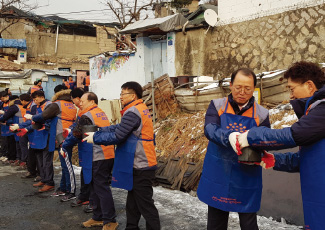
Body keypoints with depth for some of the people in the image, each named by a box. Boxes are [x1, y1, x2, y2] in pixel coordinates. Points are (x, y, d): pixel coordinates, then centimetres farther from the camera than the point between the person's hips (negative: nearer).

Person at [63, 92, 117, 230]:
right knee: (96, 188, 16)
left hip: (97, 158, -9)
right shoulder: (101, 114, 15)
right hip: (108, 155, 9)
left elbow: (75, 135, -11)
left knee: (102, 189, -4)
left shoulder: (86, 116, -12)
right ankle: (98, 218, 25)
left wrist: (64, 148, 7)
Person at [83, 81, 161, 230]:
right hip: (138, 166, 10)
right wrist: (97, 131, 6)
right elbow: (120, 127, 12)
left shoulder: (132, 113, -18)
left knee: (145, 205, -2)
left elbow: (117, 136, -19)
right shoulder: (141, 109, 12)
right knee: (133, 201, 19)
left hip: (140, 168, -10)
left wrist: (95, 138, -7)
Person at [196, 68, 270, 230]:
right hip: (217, 178, 1)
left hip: (246, 180, 0)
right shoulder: (217, 106, -1)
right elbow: (209, 129, -19)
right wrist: (230, 138, -38)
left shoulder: (261, 114, 0)